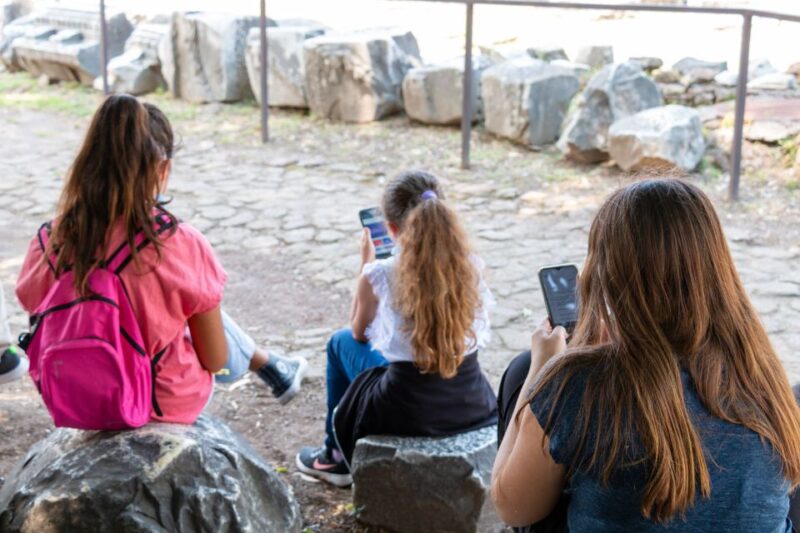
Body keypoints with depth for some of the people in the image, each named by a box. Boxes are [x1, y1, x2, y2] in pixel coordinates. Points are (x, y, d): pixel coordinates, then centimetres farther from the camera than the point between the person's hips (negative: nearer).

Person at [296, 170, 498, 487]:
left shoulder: (380, 274, -14)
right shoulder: (470, 266, -4)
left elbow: (359, 333, 6)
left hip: (405, 413, -4)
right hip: (473, 406, 4)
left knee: (342, 341, 24)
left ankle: (338, 456, 37)